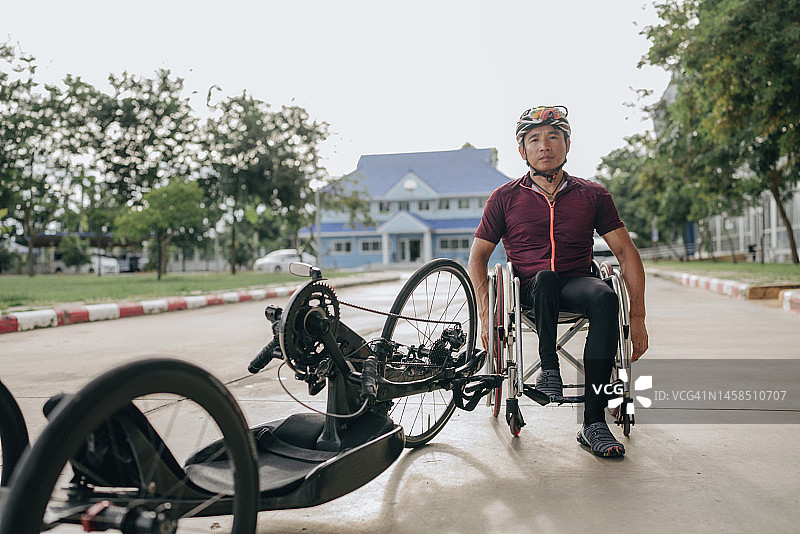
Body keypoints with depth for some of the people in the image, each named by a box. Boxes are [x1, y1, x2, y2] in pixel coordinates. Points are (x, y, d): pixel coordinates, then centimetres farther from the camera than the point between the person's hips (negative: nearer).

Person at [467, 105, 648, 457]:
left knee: (605, 297, -34)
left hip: (577, 285, 1)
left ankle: (594, 422, -31)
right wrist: (485, 315, -8)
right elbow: (477, 258, 6)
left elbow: (626, 253, 6)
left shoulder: (592, 195, 9)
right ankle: (548, 368, -20)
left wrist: (637, 318, -4)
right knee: (546, 277, -37)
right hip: (529, 290, -1)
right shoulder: (505, 198, 6)